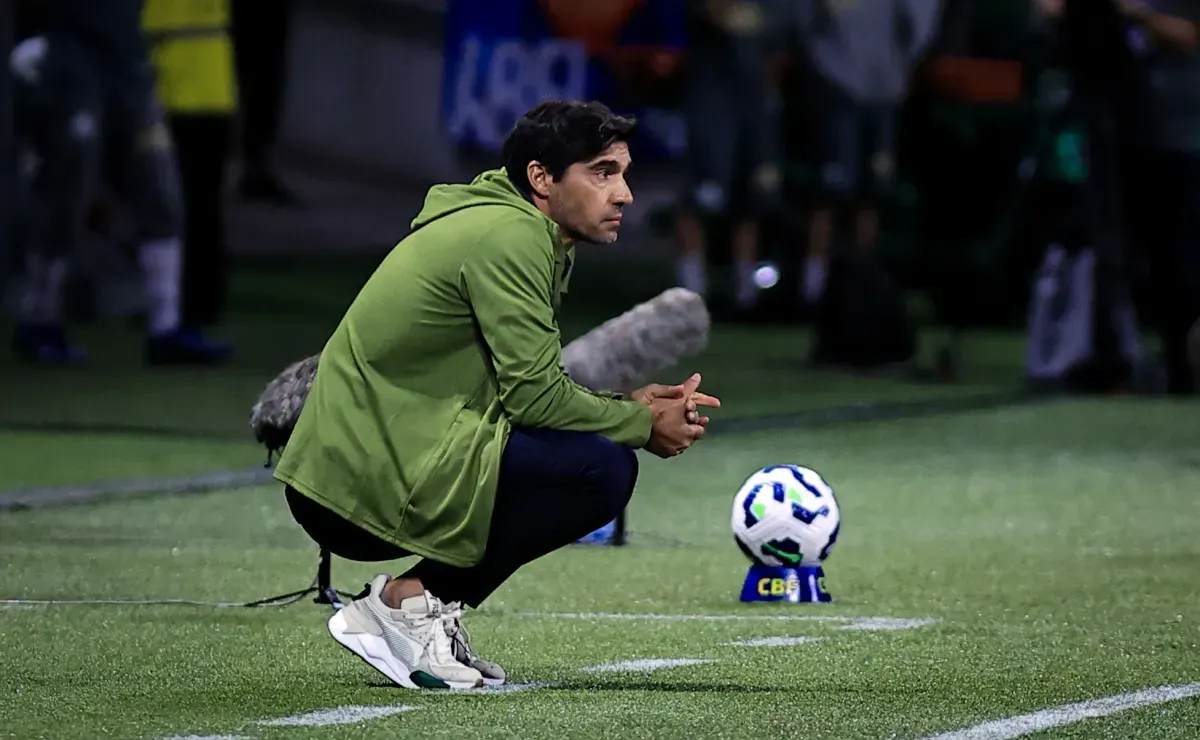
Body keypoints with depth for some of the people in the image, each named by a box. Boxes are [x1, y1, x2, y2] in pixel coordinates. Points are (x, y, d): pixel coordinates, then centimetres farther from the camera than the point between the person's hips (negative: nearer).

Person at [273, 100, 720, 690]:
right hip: (366, 480, -10)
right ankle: (409, 599, -10)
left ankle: (410, 600, 8)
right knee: (603, 469, -19)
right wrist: (643, 426, -3)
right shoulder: (510, 235, -12)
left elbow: (526, 390, 21)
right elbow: (533, 395, -17)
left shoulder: (522, 233, 20)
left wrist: (630, 405, 8)